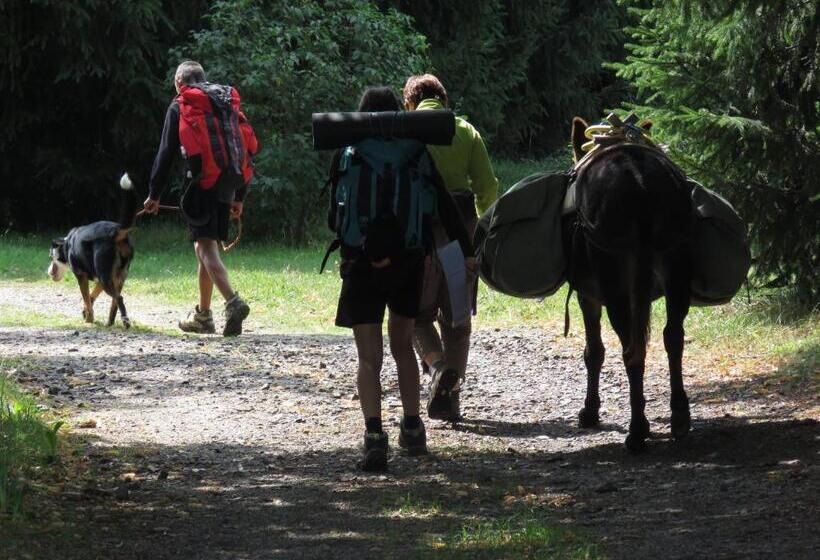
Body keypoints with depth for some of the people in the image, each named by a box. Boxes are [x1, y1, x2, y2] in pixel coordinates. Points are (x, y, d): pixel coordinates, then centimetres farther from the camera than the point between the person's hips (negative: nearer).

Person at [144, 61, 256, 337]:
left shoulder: (180, 106, 4)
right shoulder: (229, 104, 19)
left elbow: (166, 153, 1)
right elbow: (246, 149, 18)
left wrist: (154, 194, 6)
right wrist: (239, 197, 23)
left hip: (202, 182, -6)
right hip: (227, 186, 6)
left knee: (206, 247, -12)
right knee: (205, 246, 16)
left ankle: (233, 302, -34)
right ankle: (202, 315, 20)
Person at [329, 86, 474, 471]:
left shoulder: (347, 155, -2)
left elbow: (336, 218, -9)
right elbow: (443, 206, -1)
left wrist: (367, 249, -9)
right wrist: (465, 249, 3)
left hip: (363, 266, -2)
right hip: (408, 265, 2)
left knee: (369, 357, 0)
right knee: (403, 345, 21)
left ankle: (375, 436, -16)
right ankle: (412, 429, 24)